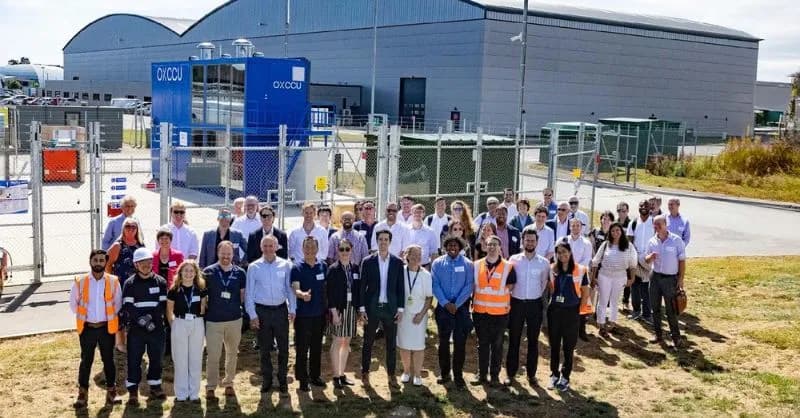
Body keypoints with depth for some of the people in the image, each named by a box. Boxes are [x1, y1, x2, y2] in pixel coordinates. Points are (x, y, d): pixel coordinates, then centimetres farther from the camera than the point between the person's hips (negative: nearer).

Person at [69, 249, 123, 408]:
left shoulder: (113, 281, -4)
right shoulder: (80, 282, -4)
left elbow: (117, 303, 6)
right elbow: (73, 303, 7)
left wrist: (107, 317, 4)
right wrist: (84, 317, 6)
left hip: (107, 328, 0)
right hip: (87, 328, 0)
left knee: (108, 360, 10)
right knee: (86, 361, 6)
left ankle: (111, 392, 22)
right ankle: (82, 394, 15)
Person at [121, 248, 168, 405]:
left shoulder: (160, 282, 4)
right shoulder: (130, 284, 0)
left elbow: (163, 304, -1)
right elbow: (127, 307, -8)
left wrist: (151, 316, -16)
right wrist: (142, 320, -19)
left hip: (157, 328, 2)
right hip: (135, 329, -1)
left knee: (156, 359, 9)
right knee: (134, 360, 2)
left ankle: (155, 387, 23)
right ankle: (133, 391, 10)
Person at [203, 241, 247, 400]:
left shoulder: (240, 273, 1)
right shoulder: (208, 272, -4)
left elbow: (243, 295, 9)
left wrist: (235, 306, -2)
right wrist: (205, 307, -4)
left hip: (234, 319, 2)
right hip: (213, 320, -2)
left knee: (232, 354, 13)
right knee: (213, 355, -2)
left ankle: (229, 383, 27)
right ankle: (210, 387, 9)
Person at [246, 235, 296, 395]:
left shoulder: (285, 265, 1)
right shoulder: (253, 267, 0)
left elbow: (290, 289, 5)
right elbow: (249, 293, 2)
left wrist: (292, 309, -1)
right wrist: (252, 315, -2)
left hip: (281, 310, 0)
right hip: (262, 311, 0)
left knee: (283, 347, 5)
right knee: (265, 349, 9)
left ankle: (283, 382, 17)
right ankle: (267, 380, 22)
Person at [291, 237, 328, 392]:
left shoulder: (323, 266, 5)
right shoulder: (297, 267, -8)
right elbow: (295, 289, -18)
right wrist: (302, 294, -41)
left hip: (319, 313, 4)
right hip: (303, 314, -4)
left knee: (317, 347, 14)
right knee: (302, 347, 1)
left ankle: (315, 376, 26)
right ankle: (302, 379, 11)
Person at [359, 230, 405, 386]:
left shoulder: (398, 262, 2)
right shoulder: (367, 262, -1)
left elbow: (401, 287, 3)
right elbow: (362, 286, 0)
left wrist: (400, 309, -1)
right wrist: (362, 308, -5)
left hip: (390, 308, 1)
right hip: (372, 308, -1)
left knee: (391, 343, 7)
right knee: (368, 342, 8)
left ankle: (391, 374, 18)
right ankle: (365, 373, 20)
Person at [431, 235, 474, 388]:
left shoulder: (467, 264, 0)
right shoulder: (438, 263, 2)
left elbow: (469, 286, -6)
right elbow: (435, 285, -4)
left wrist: (456, 304, -14)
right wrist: (445, 303, -14)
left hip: (461, 307, -1)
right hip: (443, 307, 1)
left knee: (460, 342, 1)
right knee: (443, 341, 10)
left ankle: (458, 375, 11)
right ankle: (444, 373, 22)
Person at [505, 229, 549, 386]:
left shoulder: (544, 262, 0)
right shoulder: (514, 259, -2)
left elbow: (545, 283, 10)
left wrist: (539, 297, 7)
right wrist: (509, 298, 1)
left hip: (535, 304, 1)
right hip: (517, 303, 0)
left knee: (533, 341, 7)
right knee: (514, 339, 5)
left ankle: (531, 373, 17)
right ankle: (510, 373, 14)